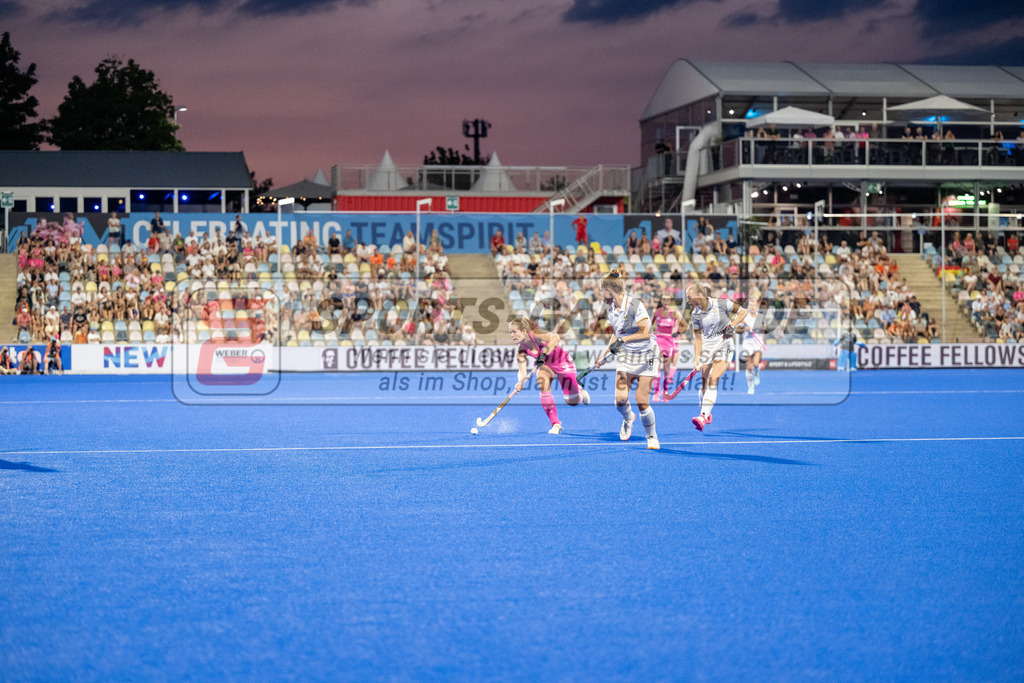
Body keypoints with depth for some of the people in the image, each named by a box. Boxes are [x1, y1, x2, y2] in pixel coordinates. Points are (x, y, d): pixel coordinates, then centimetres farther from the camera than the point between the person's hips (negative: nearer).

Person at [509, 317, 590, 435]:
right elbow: (522, 371, -22)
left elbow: (555, 338, -54)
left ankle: (580, 391, 37)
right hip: (544, 364, 4)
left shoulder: (535, 336, -36)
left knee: (572, 401, -3)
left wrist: (544, 354, -64)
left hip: (562, 362, -4)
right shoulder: (522, 351, -19)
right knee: (543, 385, -27)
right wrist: (520, 382, -43)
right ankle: (556, 424, -14)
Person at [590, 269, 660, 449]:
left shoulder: (635, 305, -19)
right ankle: (628, 419, 22)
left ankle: (652, 437, 11)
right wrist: (605, 353, 18)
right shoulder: (612, 309, 3)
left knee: (642, 402, -10)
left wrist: (622, 340, -30)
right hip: (625, 356, 5)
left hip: (646, 356, -5)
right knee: (620, 398, -12)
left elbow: (645, 333, -26)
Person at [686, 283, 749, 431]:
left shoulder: (721, 304, -11)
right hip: (707, 348, 4)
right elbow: (698, 338, 2)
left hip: (724, 346, -4)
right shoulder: (695, 314, -1)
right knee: (704, 383, 3)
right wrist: (696, 358, -9)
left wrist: (732, 326, -14)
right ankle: (706, 415, 25)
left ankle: (704, 416, -28)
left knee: (713, 380, -19)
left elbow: (742, 312, 0)